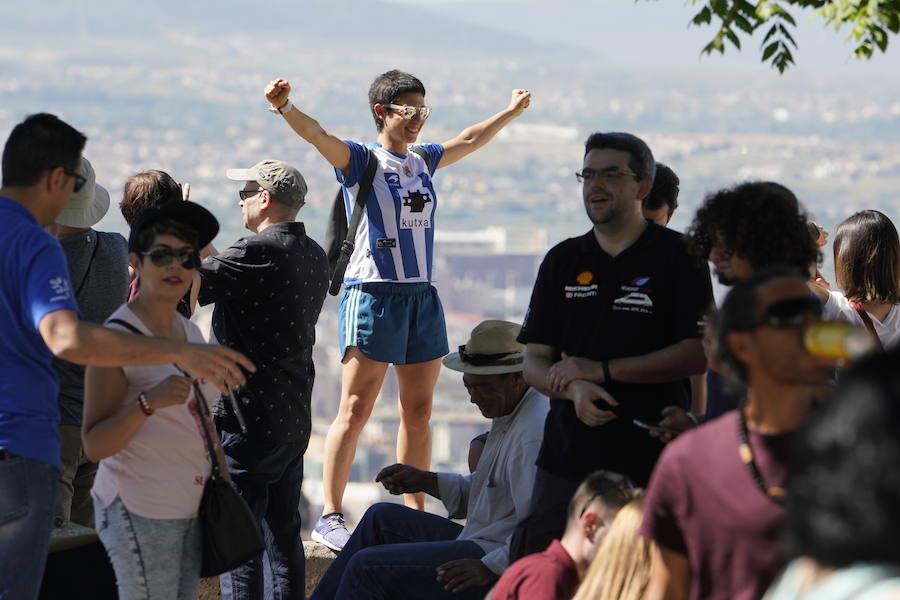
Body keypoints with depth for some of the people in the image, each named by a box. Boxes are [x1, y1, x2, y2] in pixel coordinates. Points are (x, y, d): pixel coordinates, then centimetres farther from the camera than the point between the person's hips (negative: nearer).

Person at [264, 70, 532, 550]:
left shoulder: (424, 161, 15)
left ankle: (414, 512, 18)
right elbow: (316, 134, -21)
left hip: (422, 294, 6)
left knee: (418, 410, 9)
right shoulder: (360, 160, -3)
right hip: (372, 291, -6)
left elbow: (469, 140, 33)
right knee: (356, 410, -8)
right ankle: (330, 517, -5)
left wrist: (511, 112, 44)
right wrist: (285, 107, -40)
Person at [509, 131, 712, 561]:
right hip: (567, 457, 4)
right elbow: (534, 362, 10)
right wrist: (574, 388, -12)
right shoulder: (563, 261, 13)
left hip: (652, 460, -4)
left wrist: (601, 370, -12)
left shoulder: (677, 256, 0)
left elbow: (697, 354, -9)